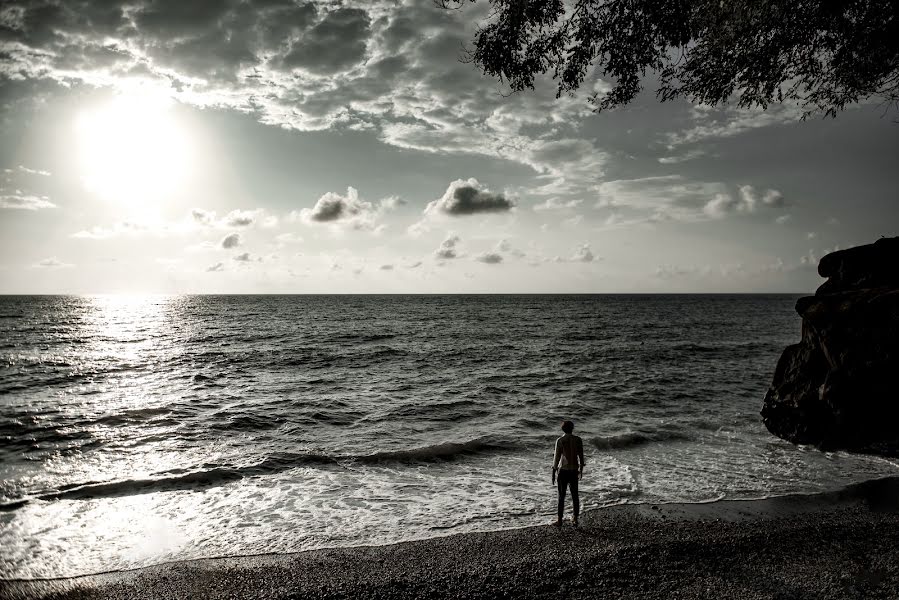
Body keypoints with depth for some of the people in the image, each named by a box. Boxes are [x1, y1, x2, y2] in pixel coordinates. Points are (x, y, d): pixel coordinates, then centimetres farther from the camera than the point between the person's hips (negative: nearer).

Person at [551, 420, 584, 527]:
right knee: (574, 495, 12)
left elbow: (557, 457, -12)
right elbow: (581, 456, 5)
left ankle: (560, 521, 7)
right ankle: (575, 520, 17)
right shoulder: (578, 440, 0)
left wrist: (553, 473, -5)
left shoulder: (560, 441, -11)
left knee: (561, 496, 3)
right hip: (574, 470, 3)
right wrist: (581, 470, 18)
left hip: (563, 470, -3)